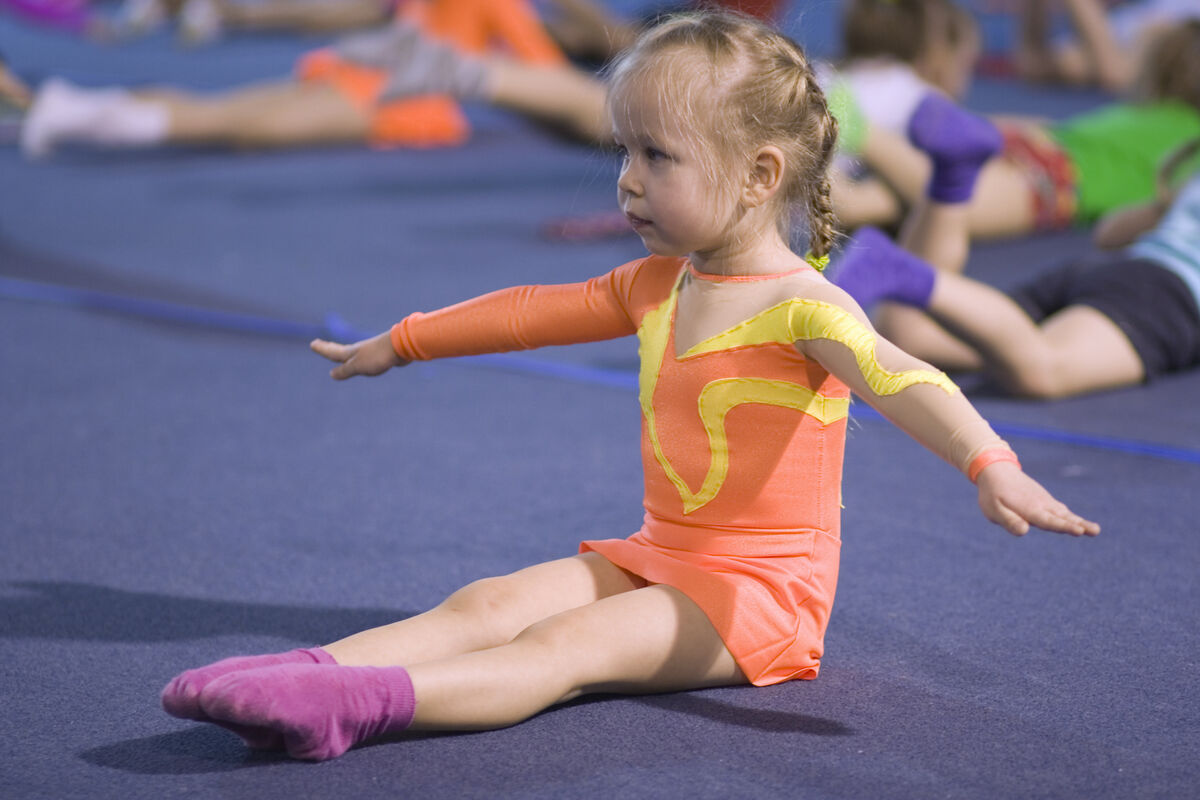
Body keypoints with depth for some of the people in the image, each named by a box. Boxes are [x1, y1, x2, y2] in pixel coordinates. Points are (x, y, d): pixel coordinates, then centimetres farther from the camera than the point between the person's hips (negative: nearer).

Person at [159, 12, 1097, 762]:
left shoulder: (802, 307, -16)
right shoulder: (654, 286, 10)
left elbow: (897, 378, -33)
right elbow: (535, 311, 22)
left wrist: (991, 466, -52)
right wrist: (403, 342, 33)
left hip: (761, 586, -8)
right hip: (657, 556, 8)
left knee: (563, 648, -27)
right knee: (488, 604, -14)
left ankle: (359, 705, -47)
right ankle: (311, 672, -32)